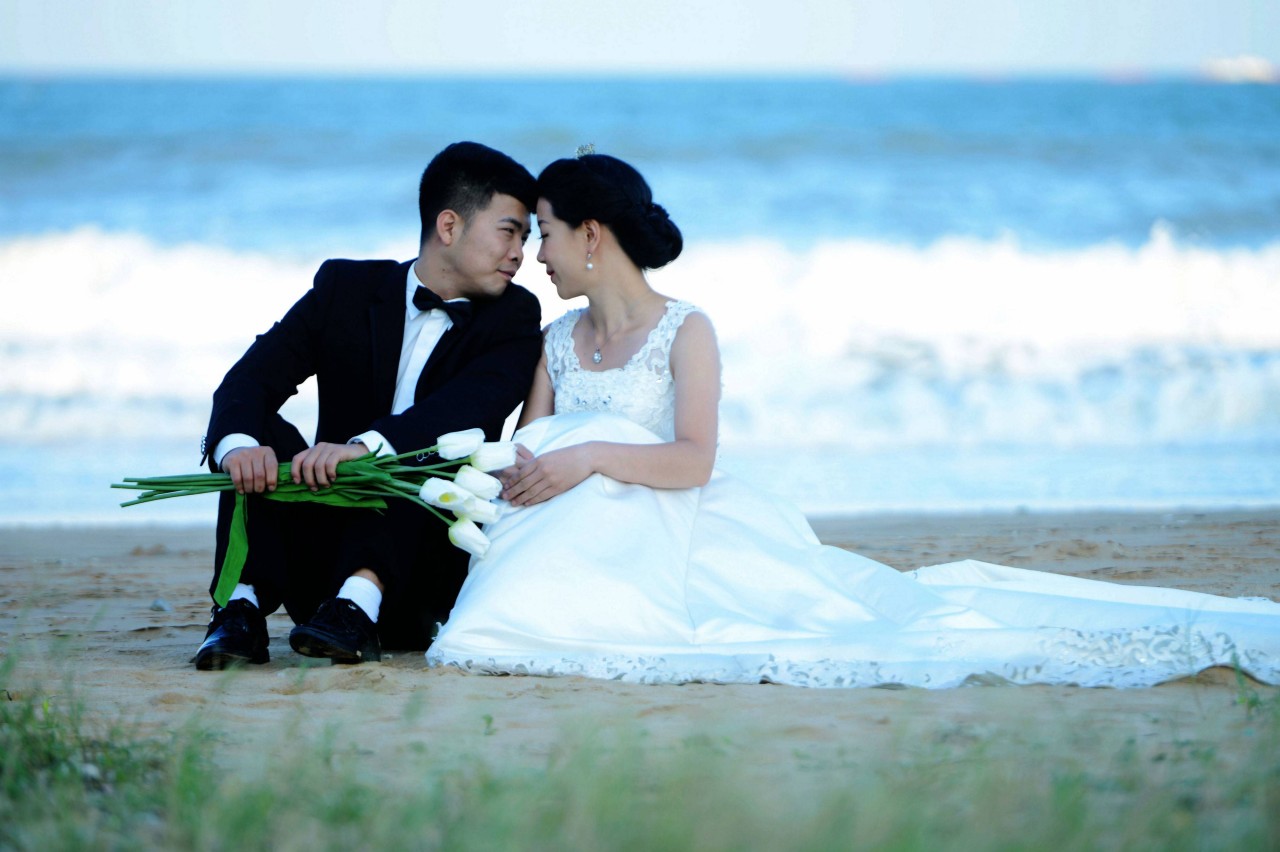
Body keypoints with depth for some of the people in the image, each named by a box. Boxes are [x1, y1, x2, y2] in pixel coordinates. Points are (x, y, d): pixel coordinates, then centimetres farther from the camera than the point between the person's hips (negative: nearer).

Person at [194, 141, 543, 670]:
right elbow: (249, 381, -8)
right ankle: (243, 609, -33)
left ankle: (359, 605, -46)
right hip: (320, 559, 2)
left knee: (427, 446, -26)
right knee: (258, 433, -17)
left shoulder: (513, 318, 1)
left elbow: (475, 403, -21)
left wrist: (364, 447, -39)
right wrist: (237, 444, -33)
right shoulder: (346, 288, 6)